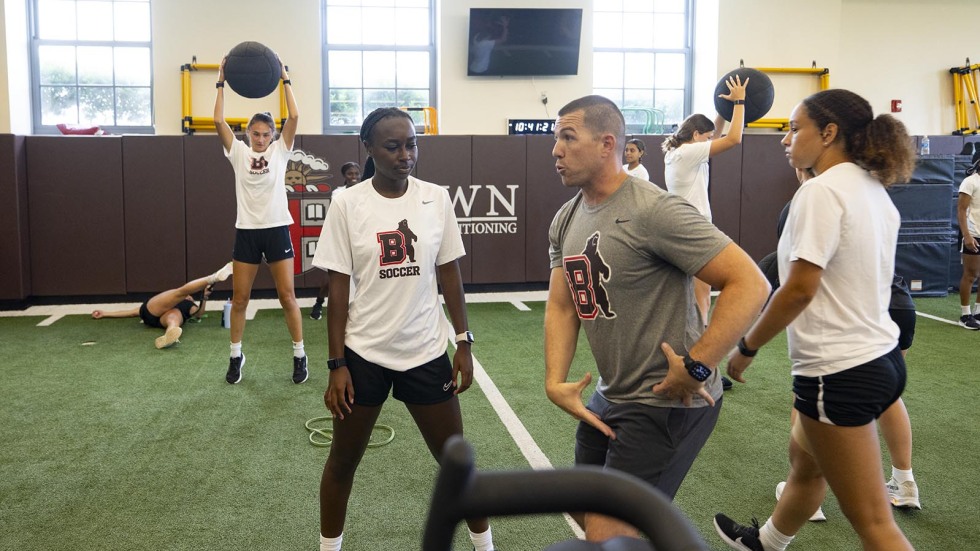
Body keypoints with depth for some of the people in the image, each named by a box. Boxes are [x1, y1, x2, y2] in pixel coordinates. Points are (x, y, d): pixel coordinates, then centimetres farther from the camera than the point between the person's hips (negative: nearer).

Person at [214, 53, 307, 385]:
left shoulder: (280, 150, 3)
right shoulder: (238, 153, 5)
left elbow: (294, 117, -8)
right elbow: (219, 122, -5)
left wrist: (285, 80, -7)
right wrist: (221, 83, -6)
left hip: (276, 230, -1)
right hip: (246, 231, 2)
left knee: (287, 296, 0)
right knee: (239, 298, 6)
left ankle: (299, 355, 11)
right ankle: (236, 356, 21)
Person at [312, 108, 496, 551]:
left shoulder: (436, 198, -3)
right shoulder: (347, 204, -8)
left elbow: (449, 274, 4)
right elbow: (338, 288, -6)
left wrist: (463, 342, 1)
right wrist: (337, 364, -7)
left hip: (427, 352, 1)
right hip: (363, 354, -1)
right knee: (343, 461, 15)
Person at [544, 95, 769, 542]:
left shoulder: (654, 211, -21)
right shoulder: (566, 220, 6)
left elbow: (750, 284, -24)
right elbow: (561, 306, 8)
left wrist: (695, 367, -25)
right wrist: (555, 383, -6)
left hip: (667, 404, -9)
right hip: (611, 397, 9)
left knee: (607, 532, -5)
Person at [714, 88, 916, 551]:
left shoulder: (822, 191, -19)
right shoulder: (874, 189, 9)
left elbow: (800, 289, -22)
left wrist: (747, 347, -10)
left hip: (840, 371, -10)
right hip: (882, 356, 10)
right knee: (804, 458, 29)